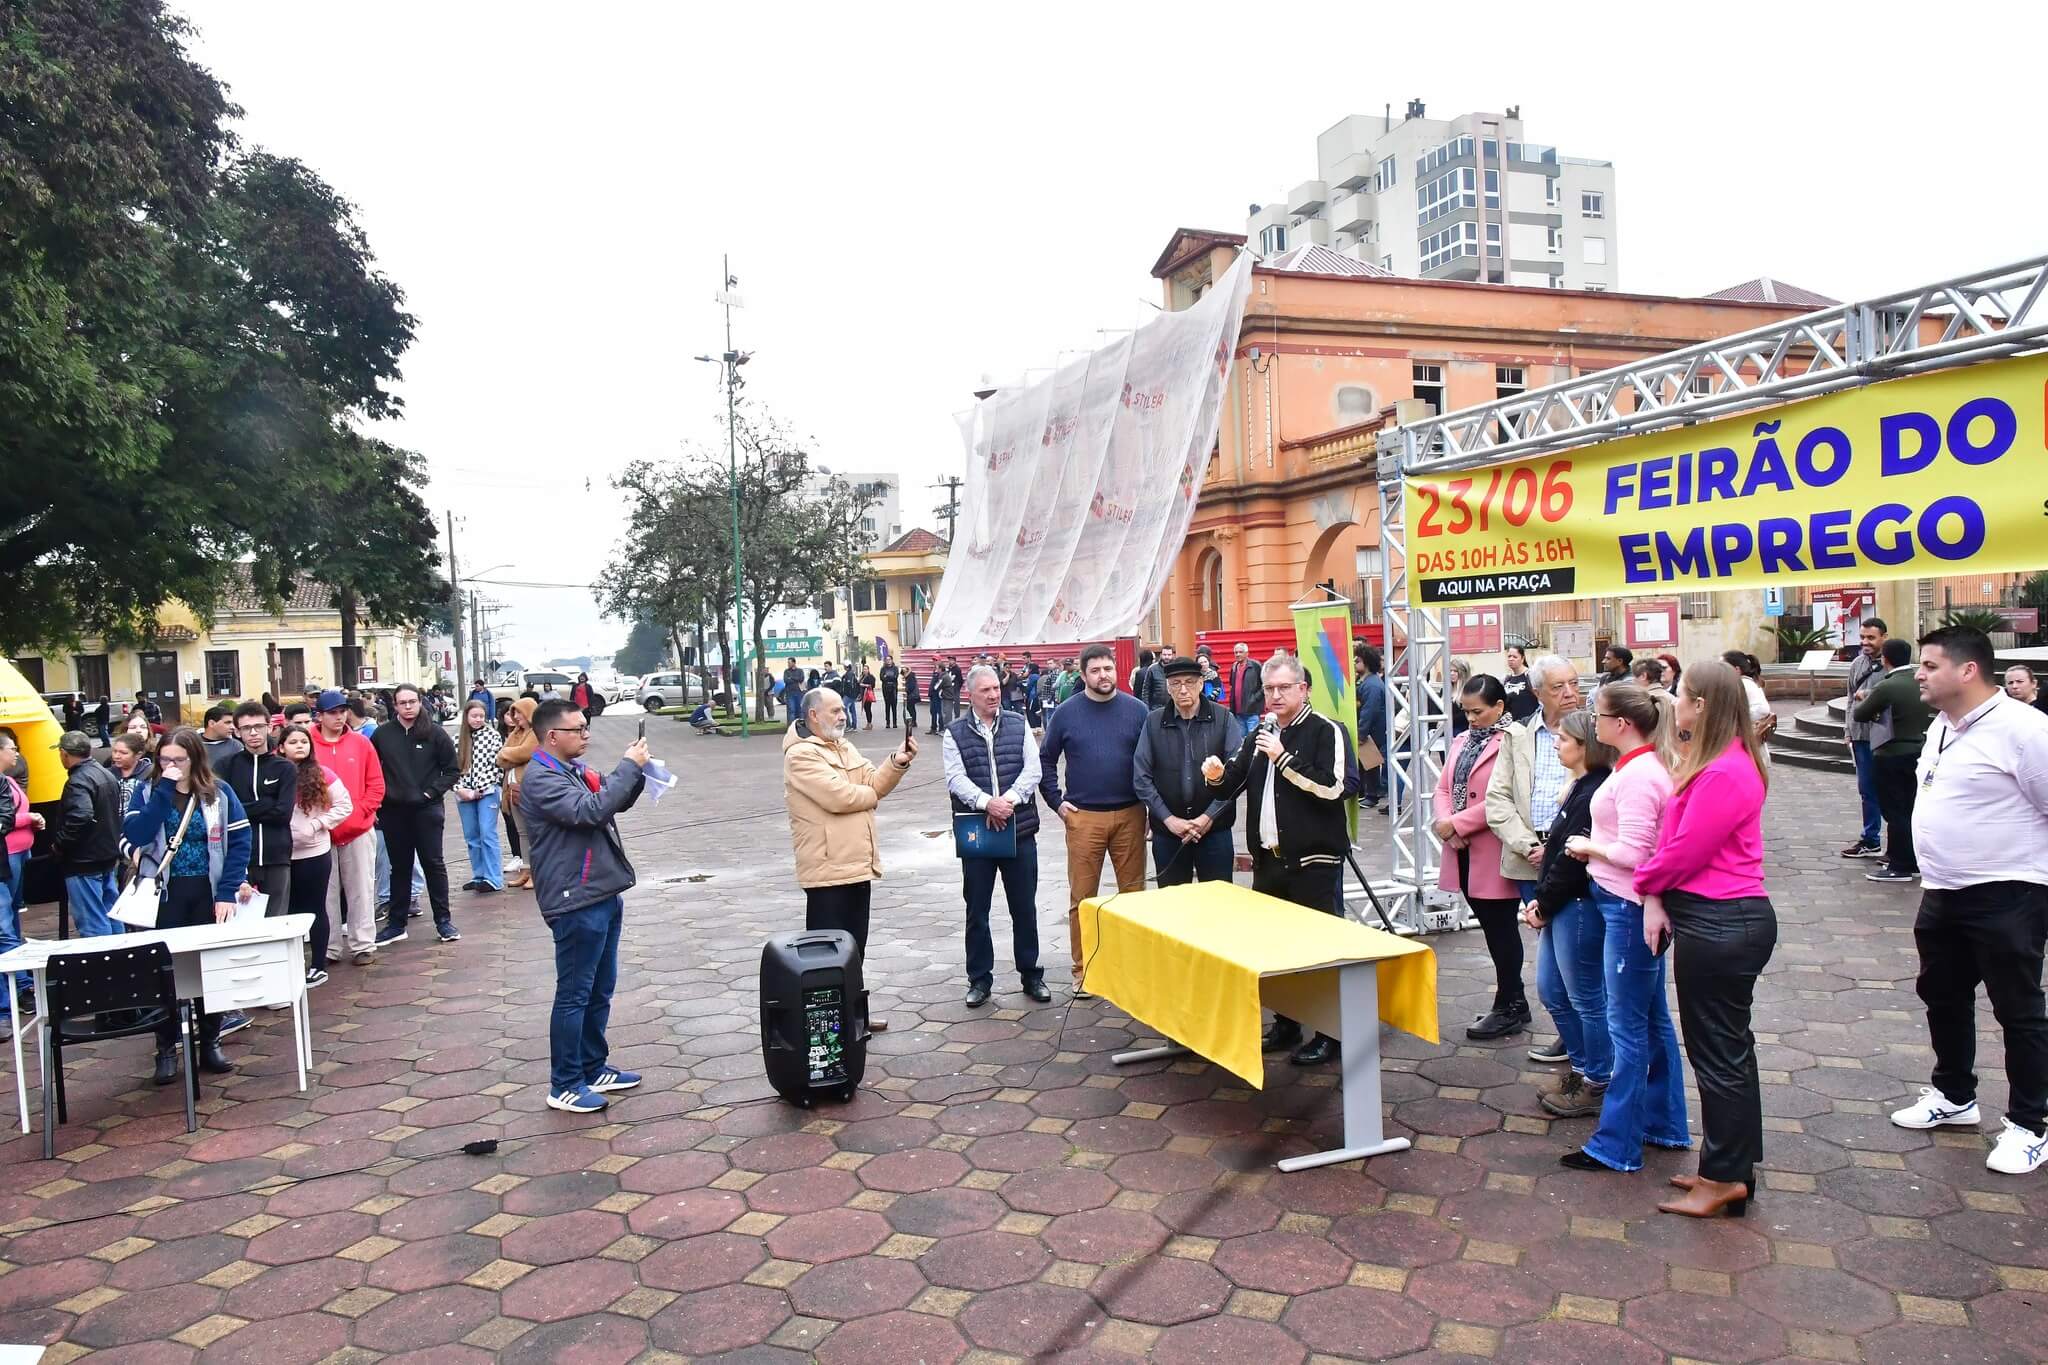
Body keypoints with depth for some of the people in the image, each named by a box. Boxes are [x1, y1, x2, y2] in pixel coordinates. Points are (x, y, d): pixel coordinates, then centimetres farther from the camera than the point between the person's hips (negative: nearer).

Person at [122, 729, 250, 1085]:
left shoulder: (219, 792, -1)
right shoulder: (148, 793, 1)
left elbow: (239, 841, -5)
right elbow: (134, 836, -16)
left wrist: (229, 892, -12)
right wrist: (164, 790, -18)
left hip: (208, 893, 0)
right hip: (164, 894, 0)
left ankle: (210, 1043, 21)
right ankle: (166, 1050, 16)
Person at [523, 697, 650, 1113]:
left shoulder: (575, 768, 11)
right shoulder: (540, 778, -16)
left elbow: (616, 802, 22)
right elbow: (590, 811, -29)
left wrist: (635, 770, 2)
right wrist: (628, 766, -22)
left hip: (603, 894, 9)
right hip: (577, 903, -9)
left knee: (600, 990, 17)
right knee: (574, 994, 0)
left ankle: (593, 1068, 29)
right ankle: (564, 1085, 11)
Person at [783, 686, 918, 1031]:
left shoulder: (844, 748, 15)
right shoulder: (801, 755, -14)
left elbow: (874, 783, 7)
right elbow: (839, 796, -23)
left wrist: (898, 762, -11)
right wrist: (871, 794, -4)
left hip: (857, 865, 9)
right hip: (827, 869, -9)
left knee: (854, 947, 18)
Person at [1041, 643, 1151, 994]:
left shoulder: (1137, 710, 2)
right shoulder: (1066, 712, 1)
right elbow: (1046, 760, 9)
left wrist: (1150, 802, 3)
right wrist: (1057, 801, 2)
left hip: (1130, 815, 1)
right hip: (1083, 817, -1)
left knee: (1134, 892, 8)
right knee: (1082, 897, 4)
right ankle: (1082, 970, 14)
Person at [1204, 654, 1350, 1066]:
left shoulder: (1325, 731, -6)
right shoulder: (1260, 735, 15)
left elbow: (1331, 787, -19)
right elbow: (1232, 785, 14)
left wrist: (1283, 758, -20)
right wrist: (1218, 775, -8)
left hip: (1313, 861, -7)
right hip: (1268, 859, 7)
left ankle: (1329, 1032, 9)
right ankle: (1285, 1024, 26)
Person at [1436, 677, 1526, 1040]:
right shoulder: (1461, 740, 14)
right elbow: (1444, 787, 11)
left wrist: (1456, 823, -16)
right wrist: (1446, 824, -7)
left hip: (1495, 853, -7)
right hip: (1464, 852, 7)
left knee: (1501, 929, 4)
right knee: (1492, 927, 15)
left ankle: (1509, 1007, 18)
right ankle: (1512, 1002, 27)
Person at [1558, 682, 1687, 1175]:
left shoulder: (1636, 775, -21)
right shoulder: (1645, 766, 10)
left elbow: (1633, 853, -23)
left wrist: (1588, 847, -8)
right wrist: (1594, 846, 5)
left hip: (1629, 909, -10)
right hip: (1631, 906, 10)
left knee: (1628, 1027, -2)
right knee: (1652, 1019, 19)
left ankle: (1616, 1146, 8)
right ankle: (1664, 1125, 32)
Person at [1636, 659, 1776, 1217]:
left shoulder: (1724, 775, -23)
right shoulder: (1717, 761, 11)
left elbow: (1683, 851, -20)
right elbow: (1675, 836, 8)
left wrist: (1649, 883, -1)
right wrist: (1656, 894, -4)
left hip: (1719, 923, -11)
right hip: (1725, 918, 11)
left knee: (1718, 1050, 1)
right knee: (1727, 1045, 19)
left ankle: (1725, 1178, 14)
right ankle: (1733, 1165, 32)